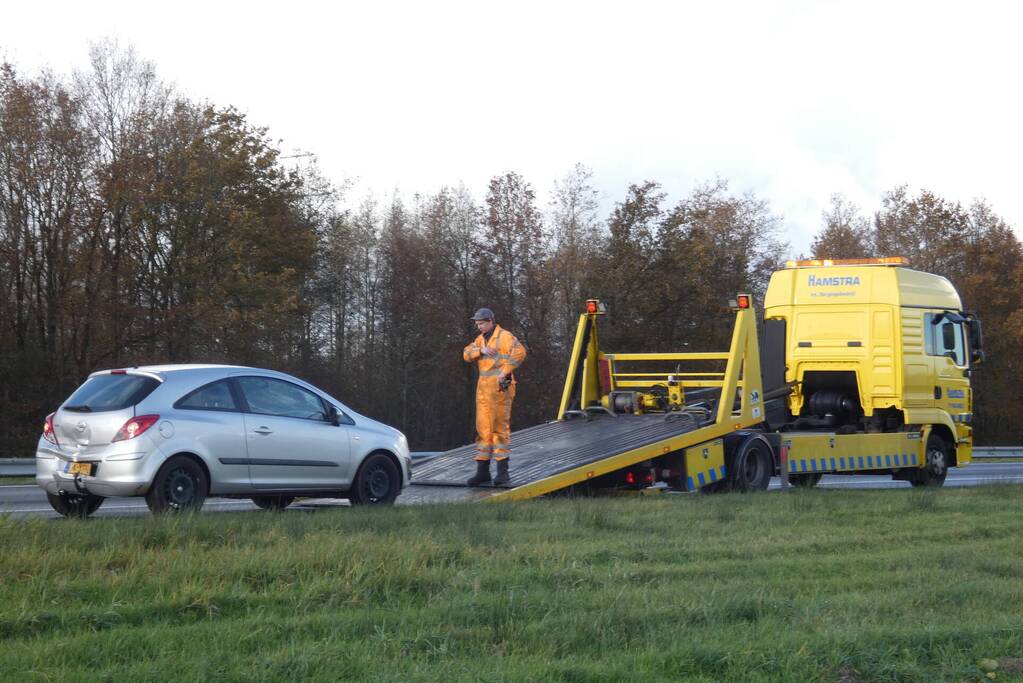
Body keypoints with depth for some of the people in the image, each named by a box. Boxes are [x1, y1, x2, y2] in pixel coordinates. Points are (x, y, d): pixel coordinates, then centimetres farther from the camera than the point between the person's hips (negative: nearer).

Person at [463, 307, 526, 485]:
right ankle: (482, 471, 7)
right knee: (483, 428, 5)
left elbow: (519, 352, -20)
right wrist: (481, 350, -14)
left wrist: (505, 371, -23)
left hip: (500, 387, -7)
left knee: (500, 427, -7)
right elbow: (467, 354, 6)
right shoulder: (481, 339, 19)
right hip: (483, 388, 7)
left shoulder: (504, 336, -5)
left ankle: (503, 471, -5)